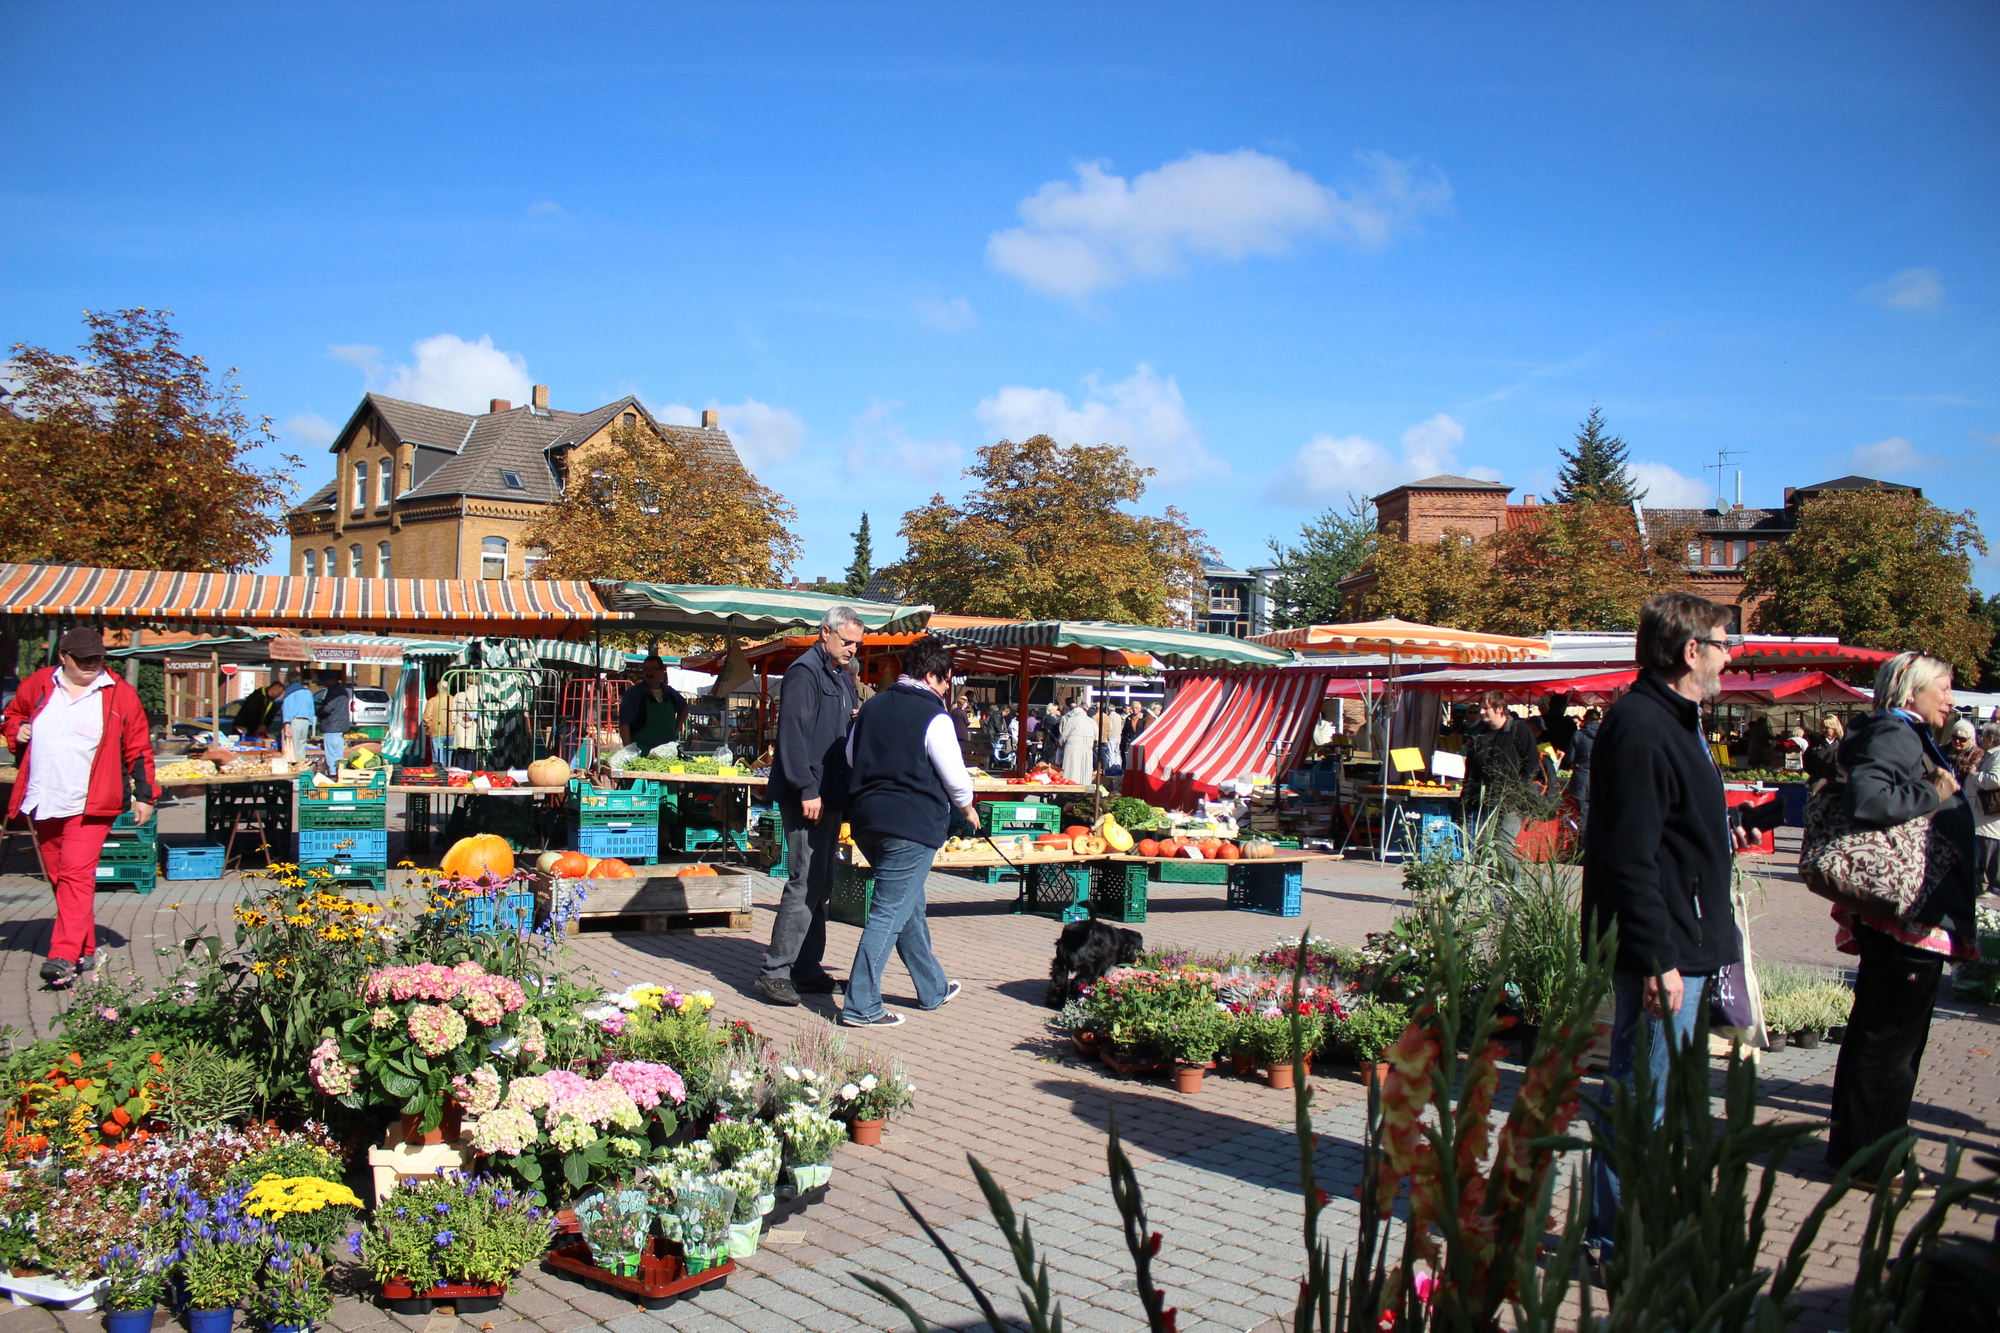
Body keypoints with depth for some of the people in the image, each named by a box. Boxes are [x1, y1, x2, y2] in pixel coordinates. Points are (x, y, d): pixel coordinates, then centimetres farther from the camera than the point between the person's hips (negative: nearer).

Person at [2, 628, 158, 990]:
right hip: (43, 802, 5)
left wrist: (144, 794, 0)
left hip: (89, 804, -5)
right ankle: (86, 950, 21)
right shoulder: (37, 685, 8)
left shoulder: (120, 695, -2)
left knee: (77, 876, -14)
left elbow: (138, 749, 2)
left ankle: (64, 957, -19)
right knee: (58, 878, 10)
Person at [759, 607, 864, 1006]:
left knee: (820, 886, 12)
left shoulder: (843, 677, 18)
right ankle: (775, 970, -3)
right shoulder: (804, 672, -10)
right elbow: (793, 733, -18)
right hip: (808, 797, -9)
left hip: (831, 794, 9)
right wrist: (807, 790, -21)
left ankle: (807, 968, 20)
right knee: (806, 883, -10)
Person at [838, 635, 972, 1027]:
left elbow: (851, 757, 20)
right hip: (913, 823, -8)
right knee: (890, 913, -3)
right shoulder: (934, 717, -10)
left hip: (867, 818, 8)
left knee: (910, 905, 20)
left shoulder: (872, 707, 11)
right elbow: (955, 777, -6)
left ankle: (933, 990, 33)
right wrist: (967, 807, 13)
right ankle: (860, 1006, -1)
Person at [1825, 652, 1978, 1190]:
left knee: (1874, 1030, 16)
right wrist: (1934, 794, -18)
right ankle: (1875, 1163, 5)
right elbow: (1867, 799, -31)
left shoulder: (1910, 738, 18)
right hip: (1909, 915, -11)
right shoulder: (1894, 736, -14)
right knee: (1893, 1038, -3)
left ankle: (1851, 1147, 26)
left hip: (1905, 916, 11)